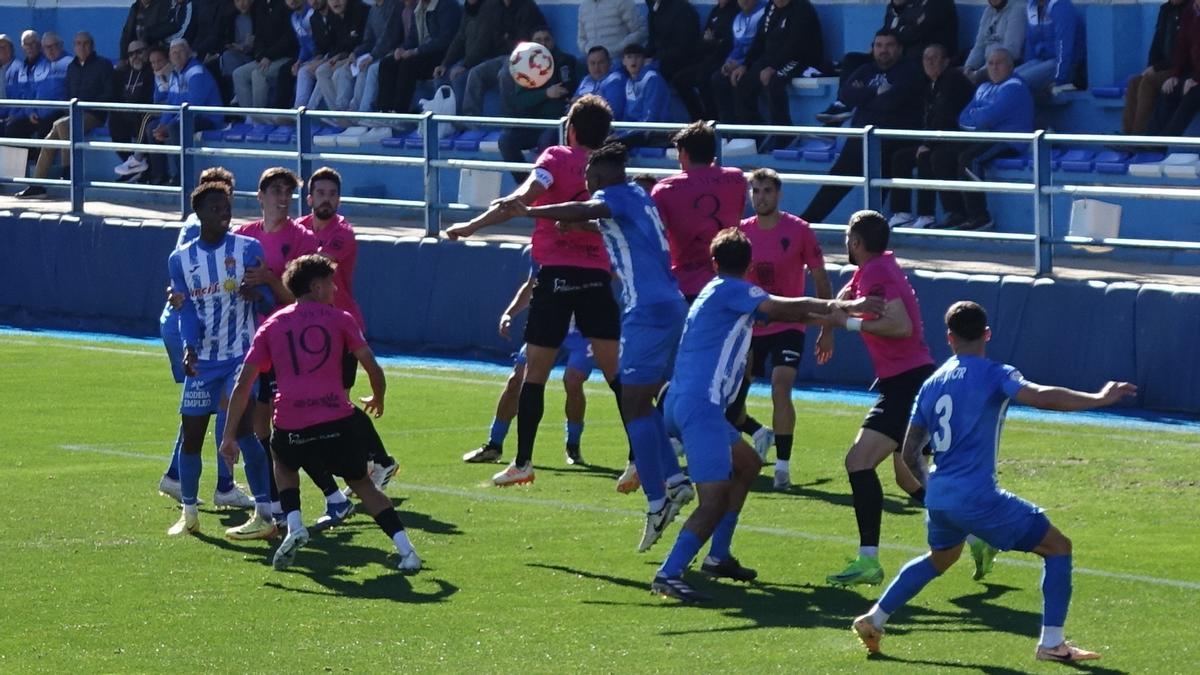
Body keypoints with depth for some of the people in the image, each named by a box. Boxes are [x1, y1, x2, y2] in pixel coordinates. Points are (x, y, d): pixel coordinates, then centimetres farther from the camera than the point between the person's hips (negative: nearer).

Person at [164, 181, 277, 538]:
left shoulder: (248, 249, -1)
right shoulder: (180, 260, 6)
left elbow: (269, 303, 0)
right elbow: (187, 310, 1)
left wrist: (257, 294, -24)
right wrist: (190, 347, -17)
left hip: (241, 356, -4)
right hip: (202, 361, 4)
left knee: (239, 428, -18)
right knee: (192, 434, 5)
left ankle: (264, 515, -17)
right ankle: (188, 513, 22)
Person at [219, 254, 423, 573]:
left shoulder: (271, 326, 16)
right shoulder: (339, 319, 12)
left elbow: (243, 385, 10)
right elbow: (372, 367, 6)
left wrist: (229, 436, 11)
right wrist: (377, 399, 28)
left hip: (291, 425, 1)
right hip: (337, 420, -1)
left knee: (284, 464, 34)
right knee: (362, 483, 17)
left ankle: (294, 526, 10)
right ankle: (406, 549, 1)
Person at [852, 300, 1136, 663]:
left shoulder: (931, 384, 12)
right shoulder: (992, 375, -7)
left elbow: (910, 452, 18)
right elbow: (1042, 396, -25)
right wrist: (1098, 399, -24)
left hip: (938, 497, 7)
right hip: (978, 497, -7)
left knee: (940, 558, 36)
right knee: (1058, 547, 3)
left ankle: (874, 619, 35)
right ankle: (1051, 642, -3)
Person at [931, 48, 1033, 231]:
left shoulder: (1014, 87, -7)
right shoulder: (984, 88, 23)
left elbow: (989, 117, -18)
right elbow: (963, 118, 13)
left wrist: (972, 117, 2)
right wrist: (978, 118, -8)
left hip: (1008, 142, -9)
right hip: (983, 139, 9)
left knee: (967, 159, -32)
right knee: (940, 157, -5)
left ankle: (979, 216, -27)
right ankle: (956, 214, -7)